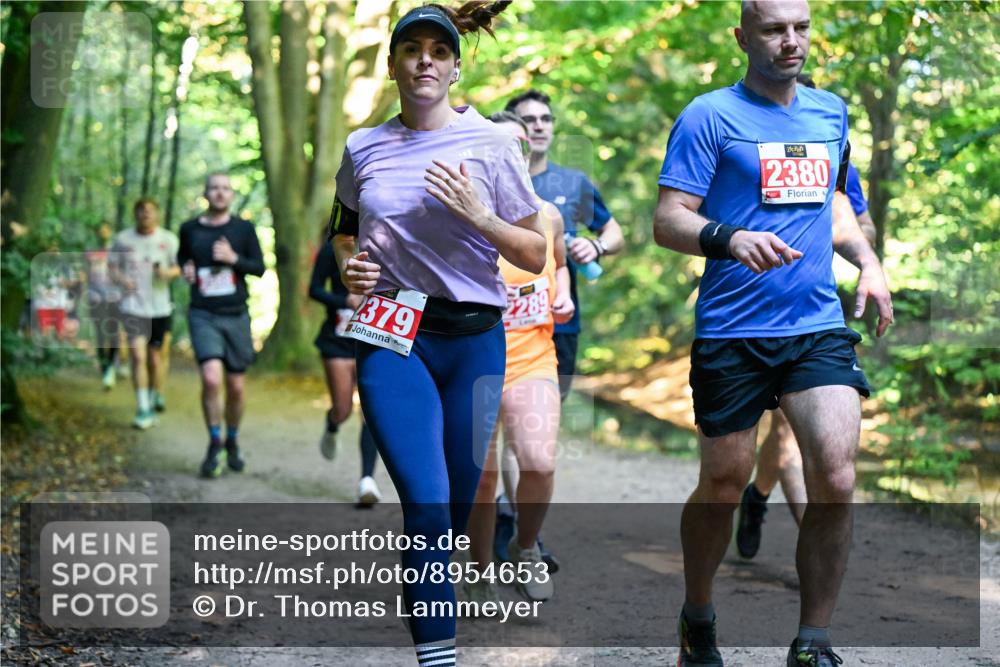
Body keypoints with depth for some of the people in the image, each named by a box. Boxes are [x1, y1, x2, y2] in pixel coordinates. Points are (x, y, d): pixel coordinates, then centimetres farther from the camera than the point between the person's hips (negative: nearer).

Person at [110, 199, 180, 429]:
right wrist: (121, 279, -10)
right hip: (133, 305, -1)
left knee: (154, 358, 8)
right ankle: (142, 410, -13)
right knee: (138, 356, -14)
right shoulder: (123, 239, 4)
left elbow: (179, 267, 8)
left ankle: (152, 404, 26)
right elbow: (113, 266, 11)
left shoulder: (168, 239, 4)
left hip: (160, 307, 1)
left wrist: (167, 272, -14)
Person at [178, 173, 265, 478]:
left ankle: (232, 443, 28)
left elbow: (260, 267, 2)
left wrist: (233, 258, -15)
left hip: (236, 315, 1)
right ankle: (214, 444, -3)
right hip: (203, 315, -1)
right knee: (211, 378, -19)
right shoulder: (190, 229, 5)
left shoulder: (243, 229, 3)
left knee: (236, 386, 6)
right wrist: (186, 270, 1)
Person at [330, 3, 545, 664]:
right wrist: (349, 266, 2)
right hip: (392, 340, 0)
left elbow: (535, 254, 2)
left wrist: (477, 215, -15)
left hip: (474, 337, 0)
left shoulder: (491, 143, 1)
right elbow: (345, 232, 24)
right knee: (426, 505, -14)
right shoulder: (363, 149, 7)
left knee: (459, 506, 6)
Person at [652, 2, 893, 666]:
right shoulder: (709, 116, -4)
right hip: (732, 331, -3)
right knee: (725, 484, 6)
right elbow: (668, 220, -9)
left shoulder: (831, 112, 13)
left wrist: (868, 260, 12)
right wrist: (729, 239, -28)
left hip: (819, 325, 4)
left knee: (836, 478, -12)